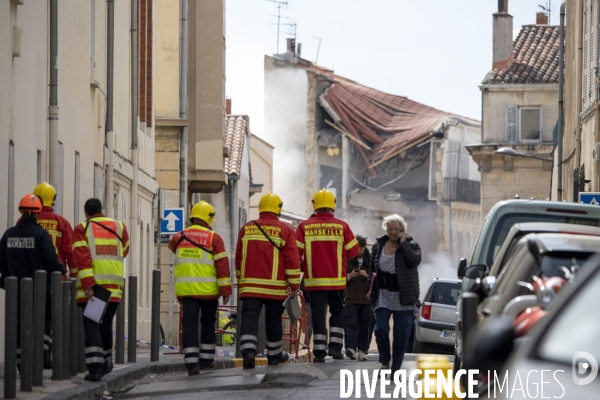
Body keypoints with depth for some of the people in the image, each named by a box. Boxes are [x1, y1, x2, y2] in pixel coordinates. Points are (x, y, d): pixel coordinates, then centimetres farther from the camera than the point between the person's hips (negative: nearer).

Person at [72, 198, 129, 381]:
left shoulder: (82, 229, 0)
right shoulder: (119, 227, 12)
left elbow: (82, 258, -11)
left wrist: (87, 284, -17)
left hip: (90, 286, -4)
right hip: (114, 287, 4)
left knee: (91, 326, -3)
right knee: (106, 325, 19)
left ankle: (95, 367, -13)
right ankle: (106, 362, 30)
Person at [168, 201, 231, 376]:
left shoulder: (179, 238, 7)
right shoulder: (214, 238, -3)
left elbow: (172, 245, 32)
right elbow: (222, 265, -7)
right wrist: (225, 289, -6)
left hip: (186, 289, 2)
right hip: (208, 289, -2)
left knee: (189, 323, -2)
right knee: (208, 323, 15)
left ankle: (191, 362, -11)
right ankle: (206, 359, 21)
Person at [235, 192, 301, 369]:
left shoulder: (246, 229, 7)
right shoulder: (285, 231, -2)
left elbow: (239, 259, 14)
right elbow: (292, 259, -5)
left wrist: (241, 281, 25)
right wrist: (294, 284, 2)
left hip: (250, 286, 1)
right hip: (275, 287, -1)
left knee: (249, 318, -5)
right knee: (273, 320, 13)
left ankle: (248, 351, -24)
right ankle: (274, 354, 25)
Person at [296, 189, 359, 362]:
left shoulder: (304, 226, -4)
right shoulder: (342, 226, -5)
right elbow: (353, 251, 1)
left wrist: (302, 267, 13)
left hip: (314, 279, 0)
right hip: (336, 279, 0)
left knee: (318, 314, 5)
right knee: (337, 312, 16)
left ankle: (320, 351, 1)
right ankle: (335, 346, 7)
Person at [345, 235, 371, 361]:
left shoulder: (371, 260, 7)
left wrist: (368, 276, -12)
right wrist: (349, 276, -12)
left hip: (367, 298, 1)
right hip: (351, 298, -1)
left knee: (365, 326, 3)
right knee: (352, 323, -14)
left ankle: (362, 350, 8)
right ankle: (351, 348, -25)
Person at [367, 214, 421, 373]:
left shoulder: (410, 245, -1)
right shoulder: (378, 246, 7)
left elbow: (415, 260, -21)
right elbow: (372, 268, 15)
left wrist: (403, 243, -18)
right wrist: (371, 288, 9)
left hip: (403, 297, -2)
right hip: (383, 296, 2)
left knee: (401, 334, 1)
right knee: (380, 328, -10)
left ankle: (396, 368, 11)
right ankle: (385, 362, 12)